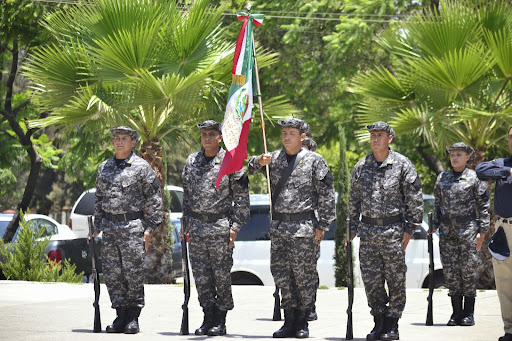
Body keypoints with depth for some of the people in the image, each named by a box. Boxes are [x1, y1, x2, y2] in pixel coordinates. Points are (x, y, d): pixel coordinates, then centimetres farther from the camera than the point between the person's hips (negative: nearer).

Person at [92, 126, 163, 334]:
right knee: (112, 274, 4)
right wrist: (97, 227, 15)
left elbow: (154, 198, -2)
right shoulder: (104, 168, 14)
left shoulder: (141, 167, -2)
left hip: (132, 226, -5)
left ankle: (133, 318, 2)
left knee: (134, 274, -5)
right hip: (109, 227, 5)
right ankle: (121, 316, 10)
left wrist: (150, 227, -8)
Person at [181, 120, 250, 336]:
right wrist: (186, 223, 12)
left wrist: (235, 227, -7)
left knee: (221, 274, -1)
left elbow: (241, 198, -2)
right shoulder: (192, 161, 10)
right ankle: (208, 317, 12)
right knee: (200, 275, 4)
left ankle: (221, 321, 6)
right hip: (196, 226, 4)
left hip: (220, 226, -4)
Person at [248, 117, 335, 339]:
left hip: (303, 227, -4)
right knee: (280, 272, 4)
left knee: (304, 275, -1)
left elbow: (326, 194, -2)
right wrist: (259, 162, -14)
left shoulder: (314, 161, -1)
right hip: (278, 226, 5)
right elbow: (251, 169, 10)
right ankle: (290, 319, 11)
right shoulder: (274, 158, 12)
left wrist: (322, 225, -6)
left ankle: (302, 322, 8)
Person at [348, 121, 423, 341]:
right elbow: (353, 201, 15)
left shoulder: (402, 165, -2)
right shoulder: (361, 167, 9)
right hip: (368, 230, 3)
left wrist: (409, 229, -6)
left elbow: (415, 199, -2)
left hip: (393, 230, -3)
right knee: (370, 279, 3)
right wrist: (352, 229, 11)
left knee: (395, 279, 1)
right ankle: (379, 321, 14)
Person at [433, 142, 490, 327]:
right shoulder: (442, 178, 12)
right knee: (450, 271, 2)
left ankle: (469, 313, 5)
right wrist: (434, 225, 10)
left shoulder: (475, 178, 0)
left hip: (468, 229, -4)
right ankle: (456, 313, 9)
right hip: (447, 230, 4)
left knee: (468, 270, -2)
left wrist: (482, 232, -6)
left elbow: (483, 206, 0)